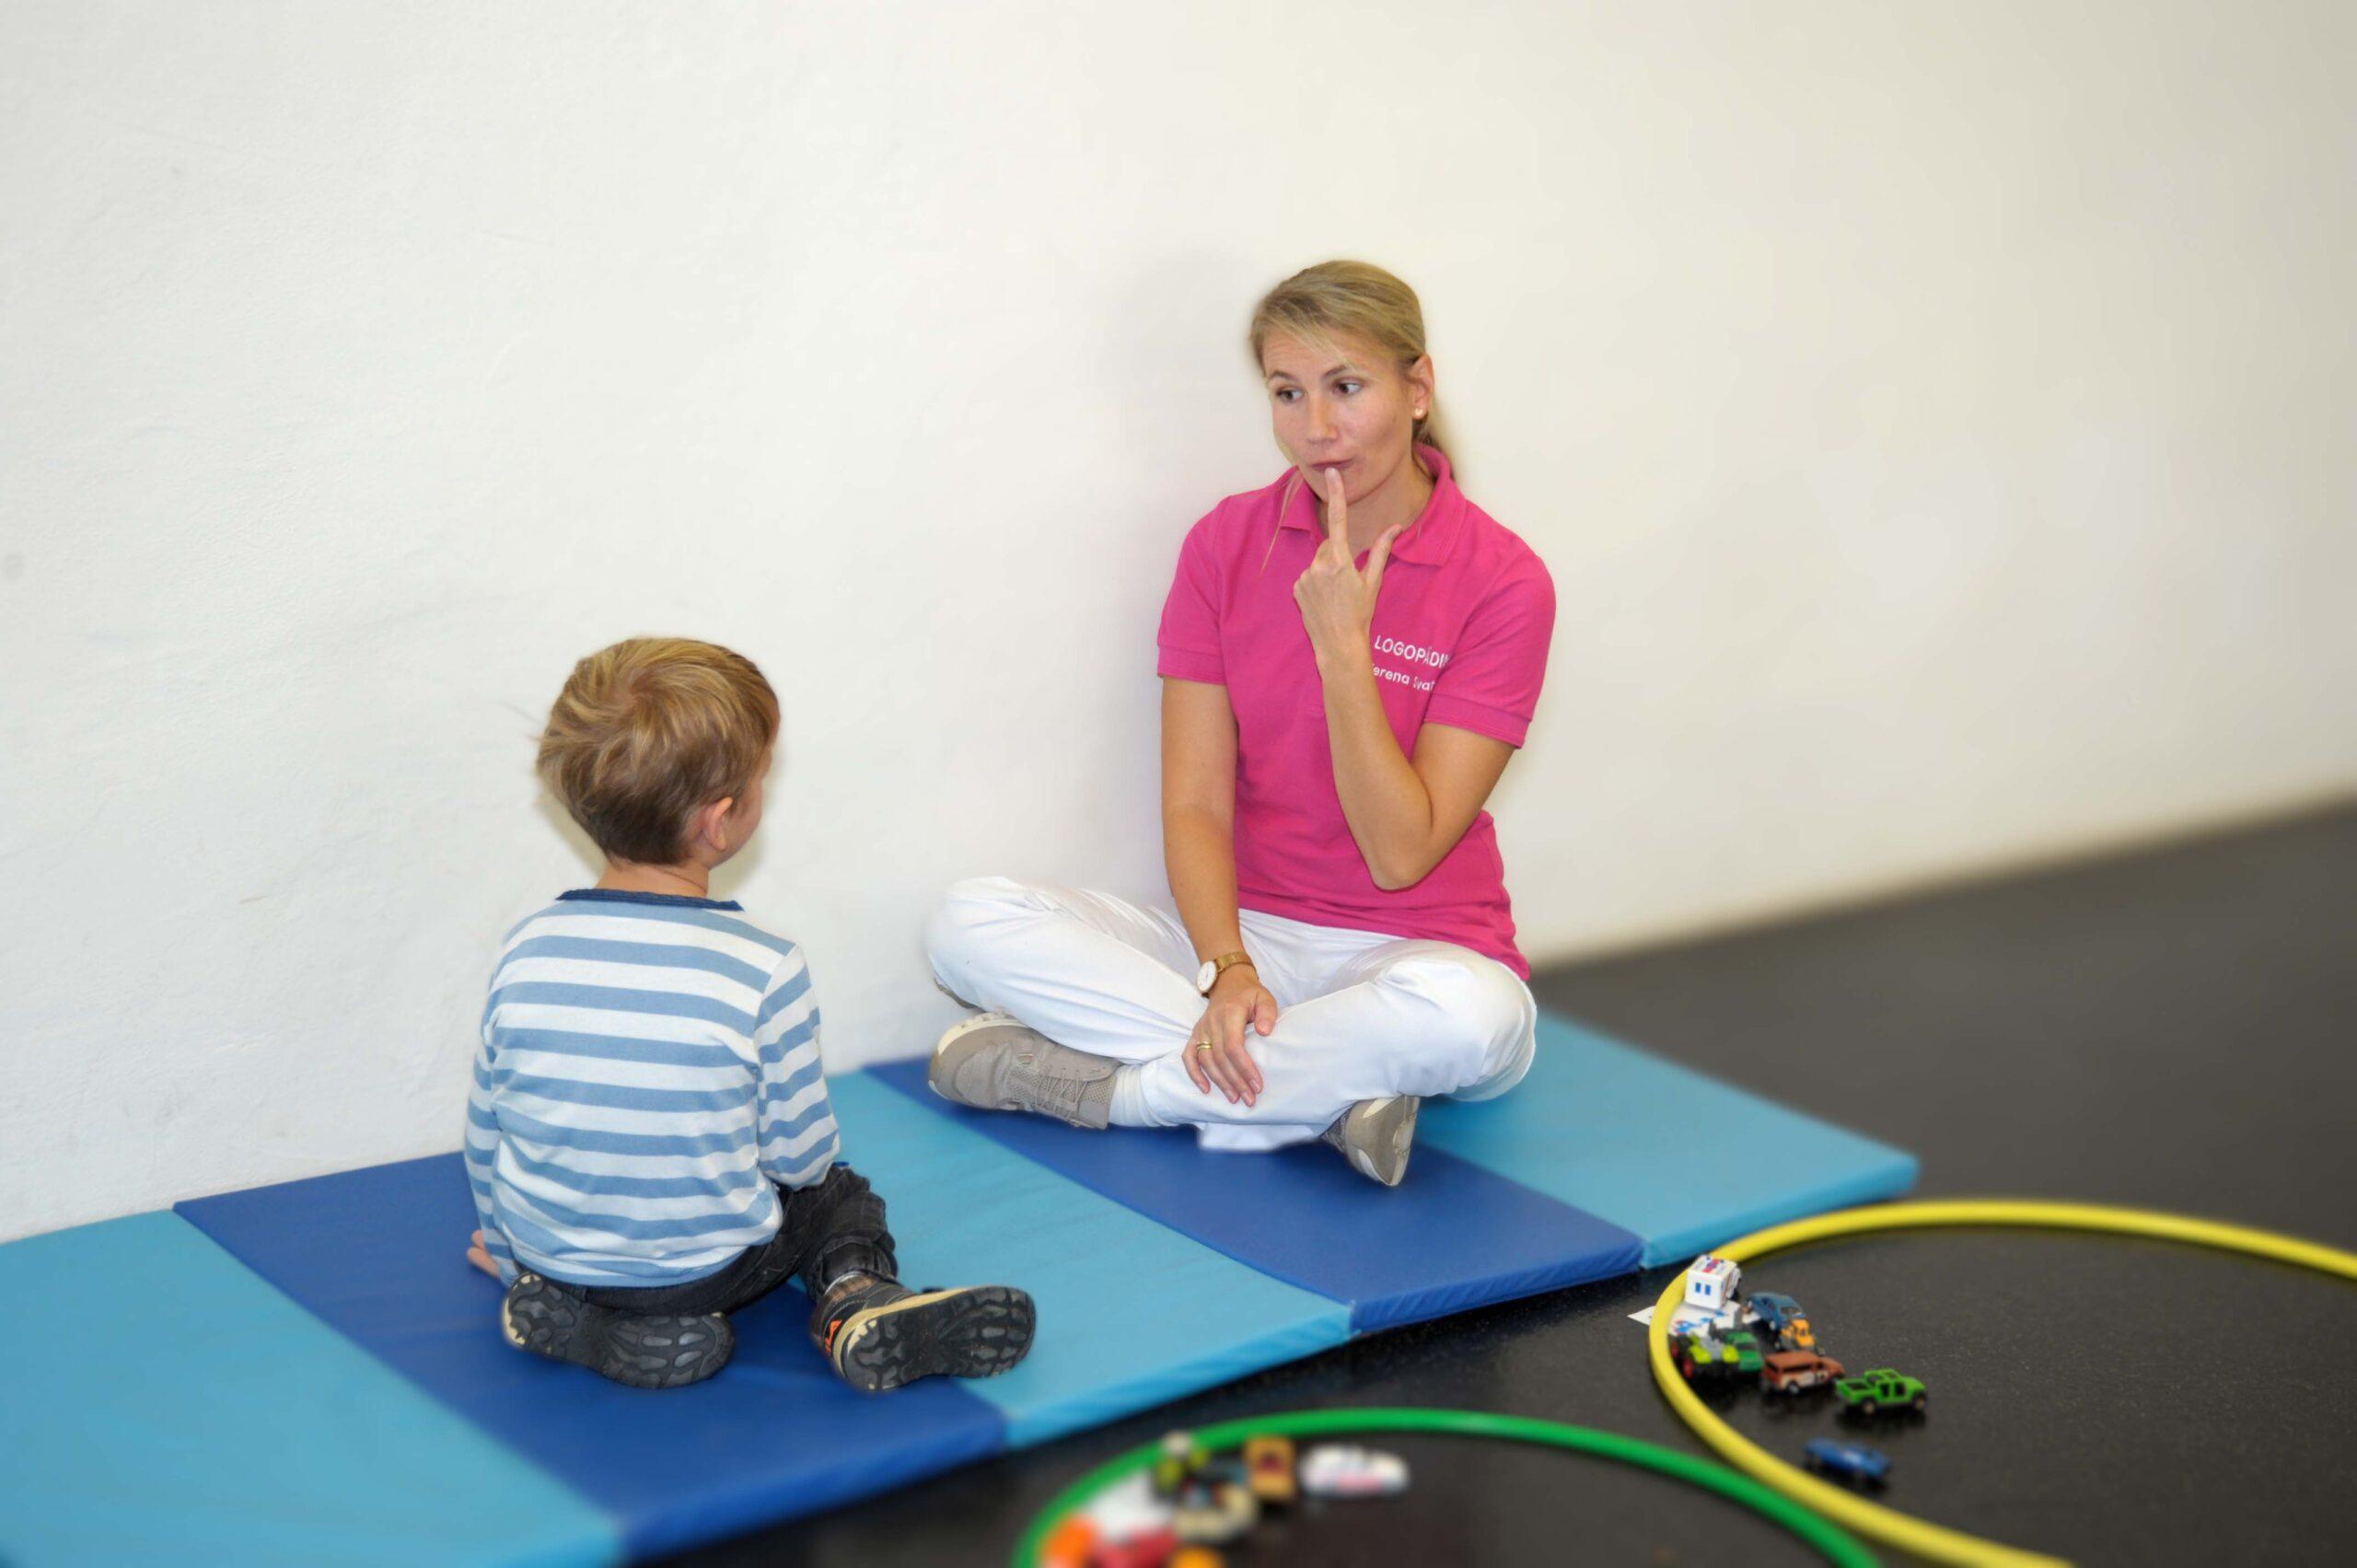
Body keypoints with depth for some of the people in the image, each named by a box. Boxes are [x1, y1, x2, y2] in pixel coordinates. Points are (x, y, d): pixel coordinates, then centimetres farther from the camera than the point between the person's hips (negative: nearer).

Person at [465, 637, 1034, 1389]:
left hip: (550, 1258, 3)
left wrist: (510, 1249, 21)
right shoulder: (763, 968, -20)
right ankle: (859, 1296, -7)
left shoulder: (527, 952, -8)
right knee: (840, 1194, 23)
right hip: (710, 1268, -3)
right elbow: (799, 1153, -10)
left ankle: (570, 1319, 6)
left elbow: (485, 1132, 3)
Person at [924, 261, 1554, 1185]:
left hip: (1415, 956, -3)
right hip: (1249, 941, 3)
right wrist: (1227, 973, -20)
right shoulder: (1226, 546, 2)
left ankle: (1099, 1083, -23)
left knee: (1465, 1015, -41)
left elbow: (1401, 853, -13)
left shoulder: (1501, 581, -10)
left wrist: (1343, 646, -20)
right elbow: (1196, 805, -3)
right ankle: (1329, 1095, -27)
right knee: (972, 922, -19)